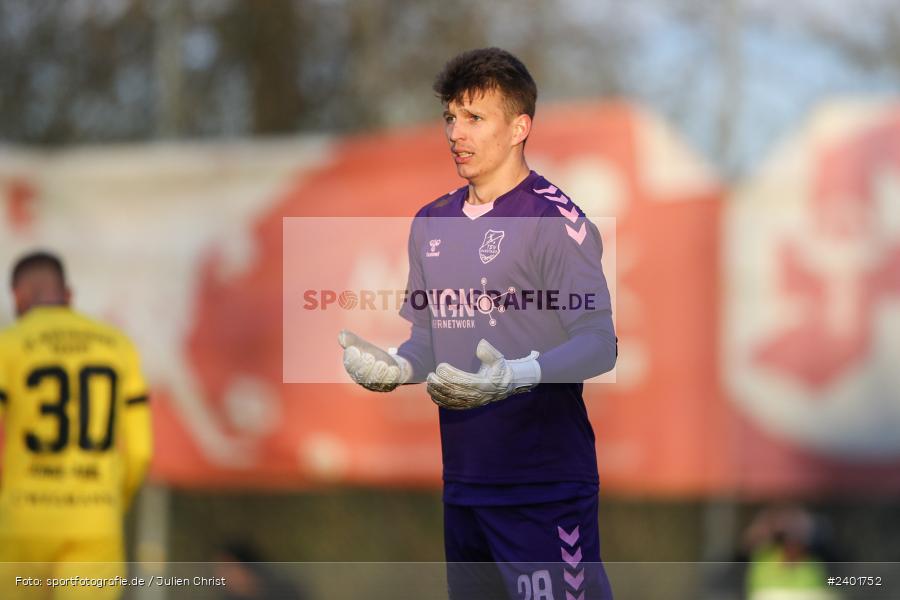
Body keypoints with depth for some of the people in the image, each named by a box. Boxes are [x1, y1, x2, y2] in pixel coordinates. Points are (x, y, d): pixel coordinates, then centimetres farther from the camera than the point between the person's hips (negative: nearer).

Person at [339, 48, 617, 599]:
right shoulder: (432, 222, 16)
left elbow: (600, 343, -14)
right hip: (463, 480, 8)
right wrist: (397, 368, -2)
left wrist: (517, 376, -30)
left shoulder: (554, 218, -9)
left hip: (545, 485, -7)